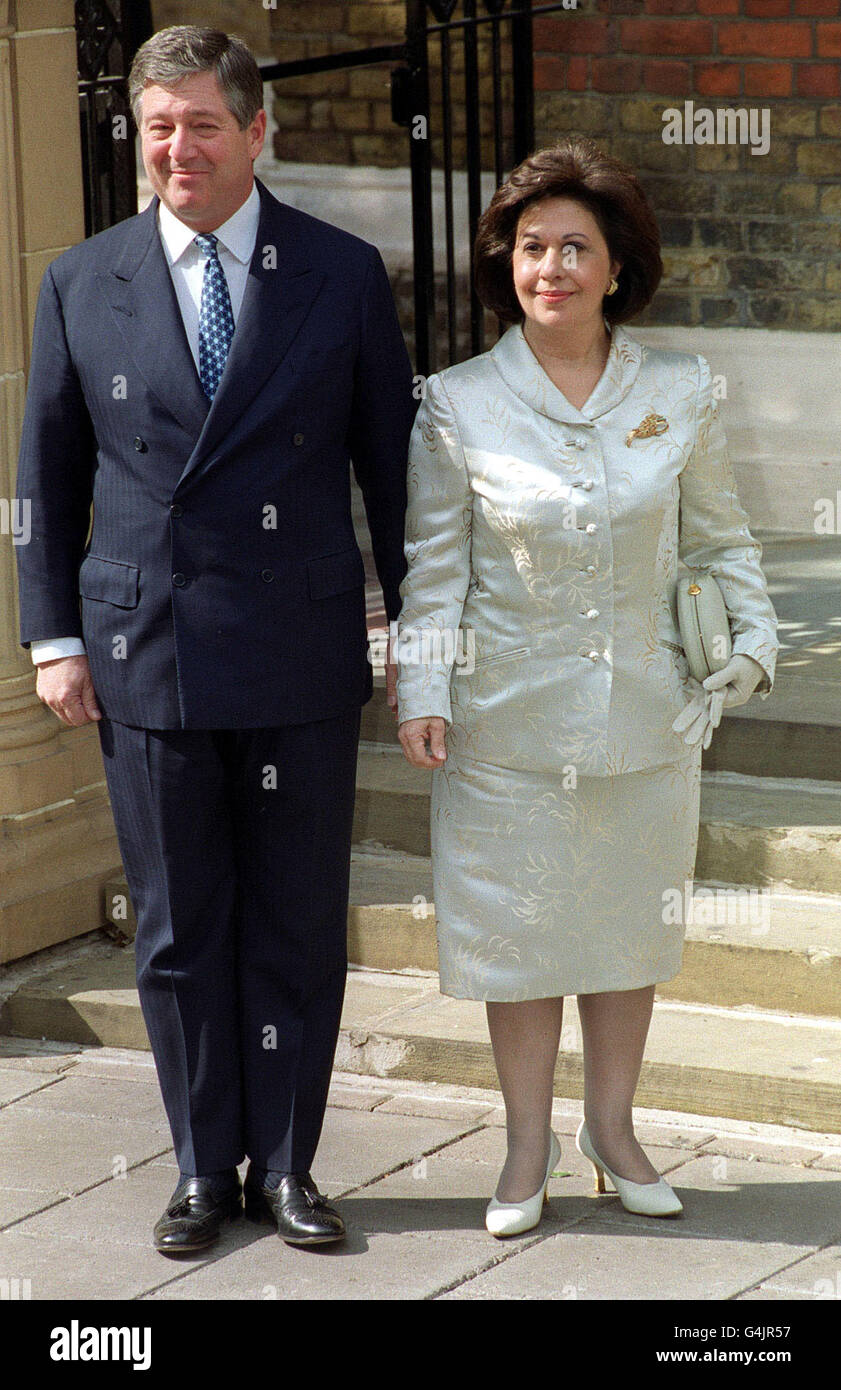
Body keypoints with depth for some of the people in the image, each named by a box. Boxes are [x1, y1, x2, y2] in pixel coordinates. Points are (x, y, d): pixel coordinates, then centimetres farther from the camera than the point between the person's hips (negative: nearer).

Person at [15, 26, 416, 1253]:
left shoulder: (344, 274, 1)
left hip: (302, 657, -1)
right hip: (144, 657, 1)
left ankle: (286, 1165, 18)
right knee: (179, 931, 8)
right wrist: (54, 637, 4)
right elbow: (49, 474, 9)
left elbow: (392, 462, 5)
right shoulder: (82, 285, 4)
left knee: (299, 924, 6)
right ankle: (205, 1168, 20)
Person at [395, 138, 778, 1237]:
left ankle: (613, 1126, 30)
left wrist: (754, 641, 0)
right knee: (518, 923, 6)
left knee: (632, 920, 12)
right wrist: (423, 691, -7)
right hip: (511, 717, -1)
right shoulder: (458, 404, -5)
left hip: (646, 713, 2)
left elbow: (720, 537, 10)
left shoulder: (679, 392, -2)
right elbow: (435, 565, -1)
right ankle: (529, 1145, 21)